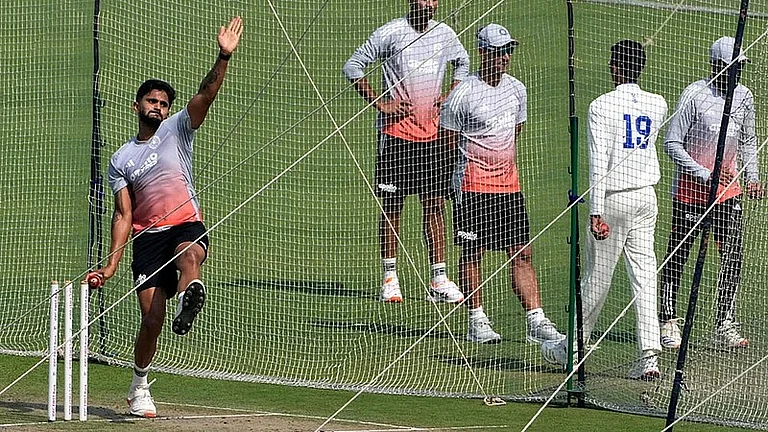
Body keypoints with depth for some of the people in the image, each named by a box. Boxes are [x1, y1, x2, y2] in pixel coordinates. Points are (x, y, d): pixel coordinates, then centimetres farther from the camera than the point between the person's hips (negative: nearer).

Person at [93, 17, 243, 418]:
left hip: (187, 226, -1)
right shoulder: (121, 160, 13)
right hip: (148, 236, 1)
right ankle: (139, 388, 13)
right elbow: (123, 215, 9)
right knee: (151, 318, -6)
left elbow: (206, 94, -6)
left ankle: (186, 303, -72)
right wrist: (111, 264, -3)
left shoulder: (176, 129, 10)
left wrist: (223, 58, -23)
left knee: (190, 254, -39)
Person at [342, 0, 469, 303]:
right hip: (395, 133, -4)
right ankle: (390, 278, 6)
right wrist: (379, 103, -10)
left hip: (432, 133, 4)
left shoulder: (445, 34, 7)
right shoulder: (390, 33, -8)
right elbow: (353, 67, -4)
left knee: (435, 204, 2)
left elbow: (462, 63, 27)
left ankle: (439, 280, 4)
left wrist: (450, 98, 13)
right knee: (392, 205, 0)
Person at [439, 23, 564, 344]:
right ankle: (477, 321, 11)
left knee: (522, 253, 1)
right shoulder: (463, 94, -11)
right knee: (473, 253, 2)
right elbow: (447, 139, -3)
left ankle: (536, 322, -1)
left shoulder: (516, 89, 7)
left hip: (509, 184, 5)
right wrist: (477, 160, 6)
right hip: (473, 186, -5)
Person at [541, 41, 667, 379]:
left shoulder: (602, 106, -11)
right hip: (647, 197, 4)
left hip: (614, 198, -4)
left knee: (598, 276, 6)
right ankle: (649, 354, -7)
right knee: (644, 276, 1)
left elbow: (598, 162, -16)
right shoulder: (657, 104, 5)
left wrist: (596, 212, -18)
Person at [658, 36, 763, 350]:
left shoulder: (744, 96, 4)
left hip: (727, 190, 5)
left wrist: (752, 177, 4)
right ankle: (668, 322, 12)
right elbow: (672, 143, -13)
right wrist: (705, 175, -19)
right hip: (690, 190, -5)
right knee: (677, 258, 2)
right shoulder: (694, 95, -14)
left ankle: (725, 326, 6)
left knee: (732, 258, -1)